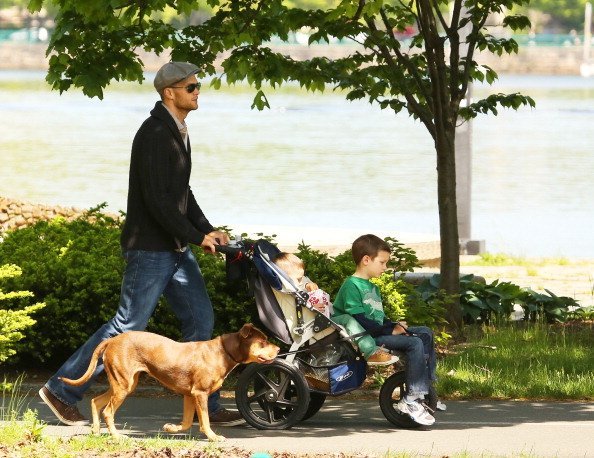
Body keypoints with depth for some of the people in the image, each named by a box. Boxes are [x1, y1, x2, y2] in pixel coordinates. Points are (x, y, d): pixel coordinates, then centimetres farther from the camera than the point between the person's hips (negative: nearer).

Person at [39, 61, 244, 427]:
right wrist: (197, 237, -18)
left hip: (176, 247, 10)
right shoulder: (155, 133, -17)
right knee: (129, 326, -5)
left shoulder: (178, 132, 14)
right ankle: (62, 390, 4)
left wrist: (208, 230, 10)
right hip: (150, 248, -9)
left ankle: (205, 406, 11)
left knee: (201, 320, 6)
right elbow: (157, 198, -23)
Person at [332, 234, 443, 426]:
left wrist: (394, 325, 2)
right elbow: (358, 321, -21)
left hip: (379, 332, 10)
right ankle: (410, 399, -26)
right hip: (366, 339, -10)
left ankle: (425, 387, 9)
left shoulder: (372, 288, 23)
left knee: (425, 333, 10)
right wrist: (390, 330, -20)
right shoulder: (352, 286, -12)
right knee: (414, 343, -25)